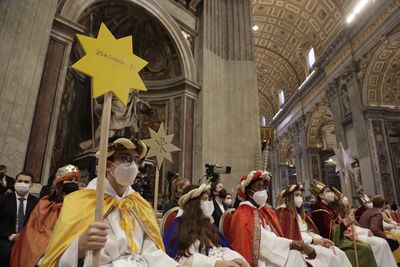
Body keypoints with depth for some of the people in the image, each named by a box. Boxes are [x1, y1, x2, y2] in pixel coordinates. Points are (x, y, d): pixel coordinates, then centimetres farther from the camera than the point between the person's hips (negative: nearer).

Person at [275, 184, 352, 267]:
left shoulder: (300, 212, 21)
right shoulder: (283, 212, -7)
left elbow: (309, 231, 13)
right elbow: (291, 235, -15)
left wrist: (321, 239, -6)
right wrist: (313, 240, -14)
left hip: (311, 242, 8)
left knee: (340, 253, -9)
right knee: (329, 255, -23)